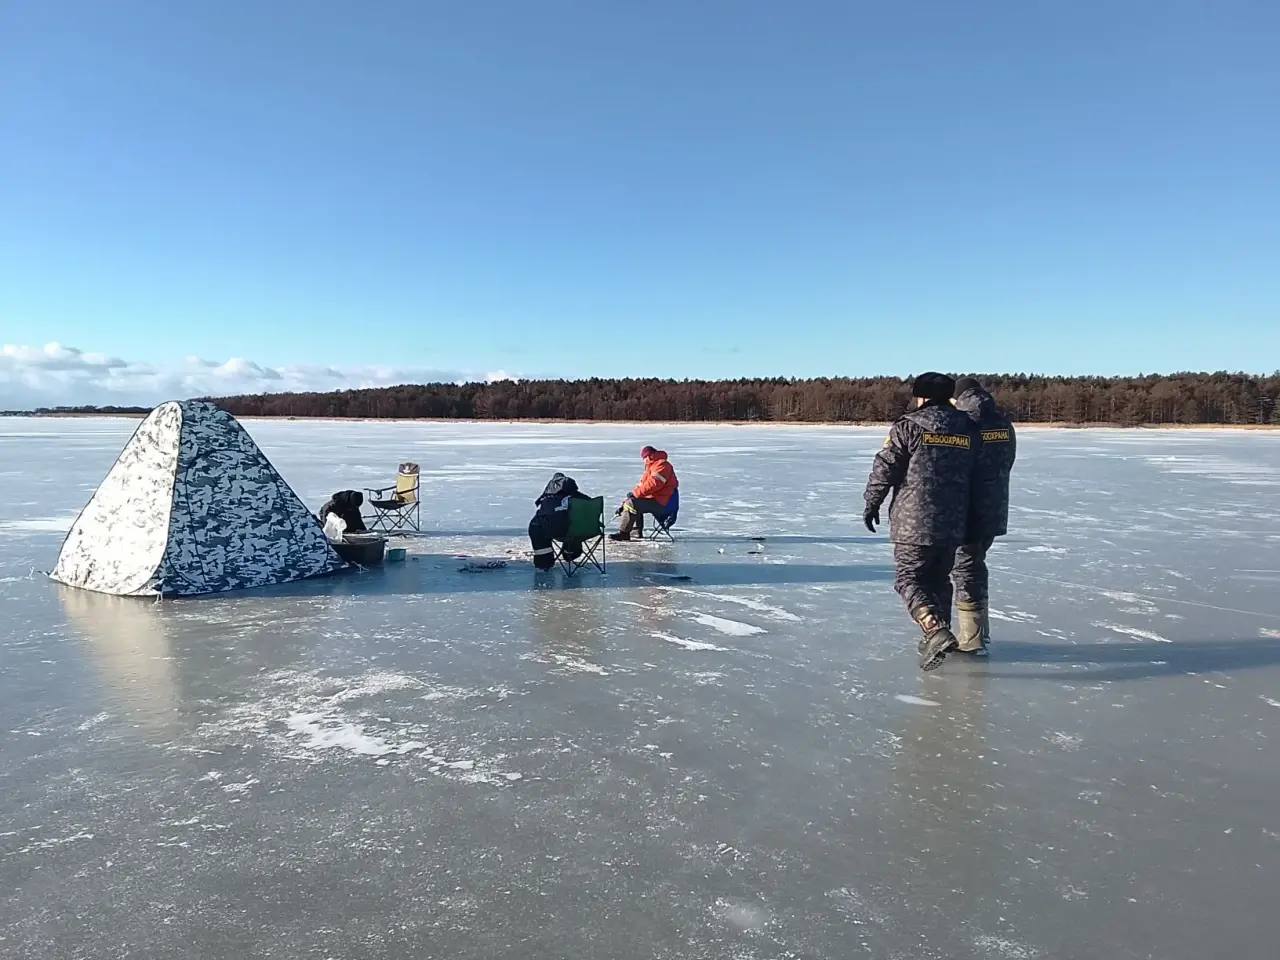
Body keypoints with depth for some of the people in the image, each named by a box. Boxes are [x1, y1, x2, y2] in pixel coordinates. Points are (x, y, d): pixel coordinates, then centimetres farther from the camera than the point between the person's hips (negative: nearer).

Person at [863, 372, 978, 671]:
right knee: (939, 579, 17)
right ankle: (936, 638, 23)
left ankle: (936, 632, -19)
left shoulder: (909, 425, -7)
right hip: (954, 523, 6)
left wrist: (871, 503, 3)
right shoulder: (968, 430, 10)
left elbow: (885, 467, -7)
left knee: (909, 577, 0)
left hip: (915, 521, -6)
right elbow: (975, 474, 16)